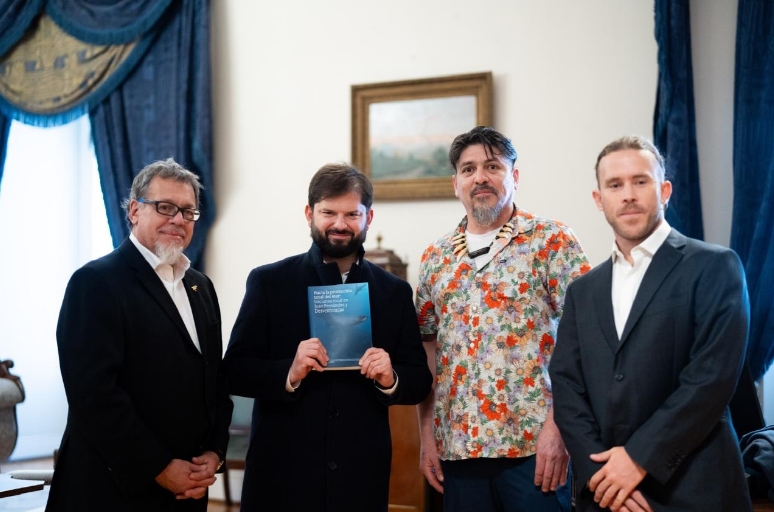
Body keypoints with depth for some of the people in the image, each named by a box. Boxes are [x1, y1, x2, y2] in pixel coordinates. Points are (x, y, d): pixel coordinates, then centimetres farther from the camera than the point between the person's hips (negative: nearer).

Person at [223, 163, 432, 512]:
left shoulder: (395, 292, 4)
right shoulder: (268, 282, -1)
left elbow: (419, 382, 5)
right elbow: (234, 371, -4)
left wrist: (390, 379, -16)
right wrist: (289, 373, -21)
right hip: (281, 473, -1)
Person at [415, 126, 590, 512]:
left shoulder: (552, 241, -2)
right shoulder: (435, 258, 10)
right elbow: (426, 349, 13)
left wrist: (558, 426, -14)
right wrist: (427, 436, 8)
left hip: (534, 444, -4)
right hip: (458, 446, 4)